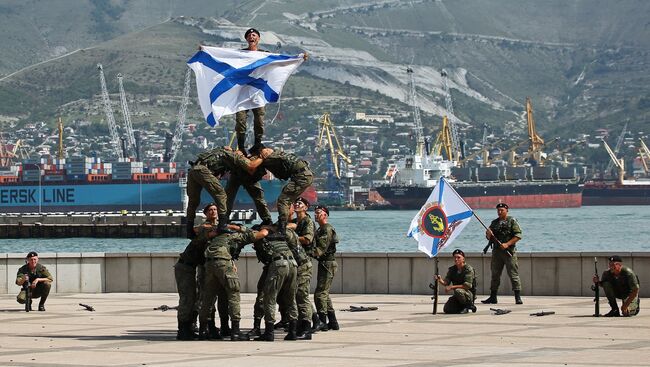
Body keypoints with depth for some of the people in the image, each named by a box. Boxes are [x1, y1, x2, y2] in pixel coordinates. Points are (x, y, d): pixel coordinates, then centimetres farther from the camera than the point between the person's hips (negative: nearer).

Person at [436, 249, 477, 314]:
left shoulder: (468, 269, -12)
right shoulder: (452, 269, 7)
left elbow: (468, 285, -21)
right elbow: (446, 282, -1)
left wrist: (452, 287, -24)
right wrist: (441, 281, -25)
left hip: (469, 294, -6)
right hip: (457, 296, 6)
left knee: (458, 291, -37)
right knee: (447, 309, -13)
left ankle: (468, 305, -11)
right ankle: (462, 307, 13)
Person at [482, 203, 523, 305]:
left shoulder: (512, 221, 0)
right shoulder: (494, 223, 15)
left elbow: (518, 235, -8)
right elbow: (489, 238, 19)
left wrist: (507, 244, -16)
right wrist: (488, 234, -5)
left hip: (509, 251, -5)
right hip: (496, 251, 5)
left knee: (513, 274, -7)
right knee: (495, 274, 8)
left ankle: (518, 297, -6)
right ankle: (493, 297, 14)